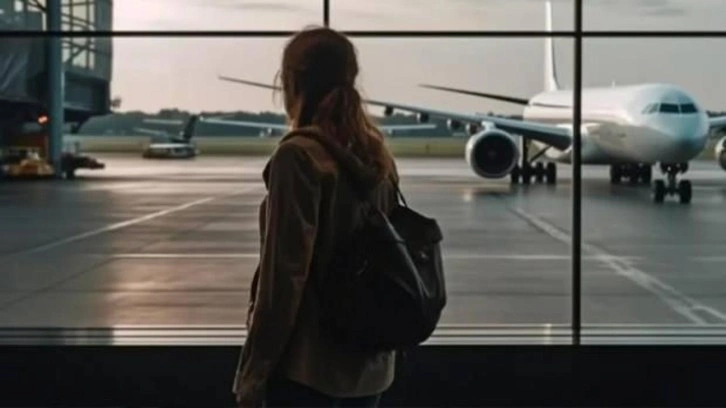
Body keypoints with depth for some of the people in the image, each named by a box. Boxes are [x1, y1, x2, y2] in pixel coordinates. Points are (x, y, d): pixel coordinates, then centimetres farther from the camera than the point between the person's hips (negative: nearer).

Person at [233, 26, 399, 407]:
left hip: (307, 364, -7)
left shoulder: (299, 156, -15)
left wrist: (253, 373, -12)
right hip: (369, 362, 7)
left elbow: (284, 275, -17)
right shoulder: (377, 156, 7)